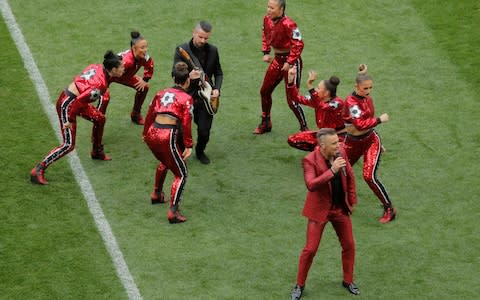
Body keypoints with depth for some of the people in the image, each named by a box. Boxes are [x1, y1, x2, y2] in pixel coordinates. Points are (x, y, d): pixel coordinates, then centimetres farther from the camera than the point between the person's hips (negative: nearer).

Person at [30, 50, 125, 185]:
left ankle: (97, 152, 44)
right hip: (67, 105, -10)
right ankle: (38, 170, -5)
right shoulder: (100, 85, -27)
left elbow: (78, 79, 9)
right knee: (69, 145, -8)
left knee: (100, 119, 23)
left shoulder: (98, 68, -3)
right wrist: (70, 120, -17)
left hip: (74, 99, 10)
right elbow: (79, 101, -29)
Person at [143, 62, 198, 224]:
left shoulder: (162, 93, 15)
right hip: (167, 136, -6)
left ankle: (156, 194, 49)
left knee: (164, 162, 36)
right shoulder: (186, 98, -2)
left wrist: (145, 133, 35)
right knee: (181, 174, 5)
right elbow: (186, 125, -8)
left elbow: (150, 114, 21)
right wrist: (188, 145, -3)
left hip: (152, 134, 7)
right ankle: (173, 212, -5)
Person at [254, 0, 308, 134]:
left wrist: (289, 63, -22)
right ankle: (265, 123, 34)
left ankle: (304, 128, 11)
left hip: (291, 61, -8)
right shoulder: (267, 20, -3)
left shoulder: (288, 24, -27)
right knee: (265, 91, 16)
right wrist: (266, 52, 8)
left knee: (292, 99, -6)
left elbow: (298, 44, -25)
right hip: (277, 60, 8)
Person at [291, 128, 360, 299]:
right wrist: (332, 171, -40)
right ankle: (299, 285, 17)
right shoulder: (310, 161, -22)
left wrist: (352, 201, 12)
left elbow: (350, 177, 8)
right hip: (320, 210, -5)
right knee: (310, 249, 0)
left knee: (349, 246, 11)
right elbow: (311, 185, -36)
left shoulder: (340, 154, -7)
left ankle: (348, 281, 32)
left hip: (341, 208, 5)